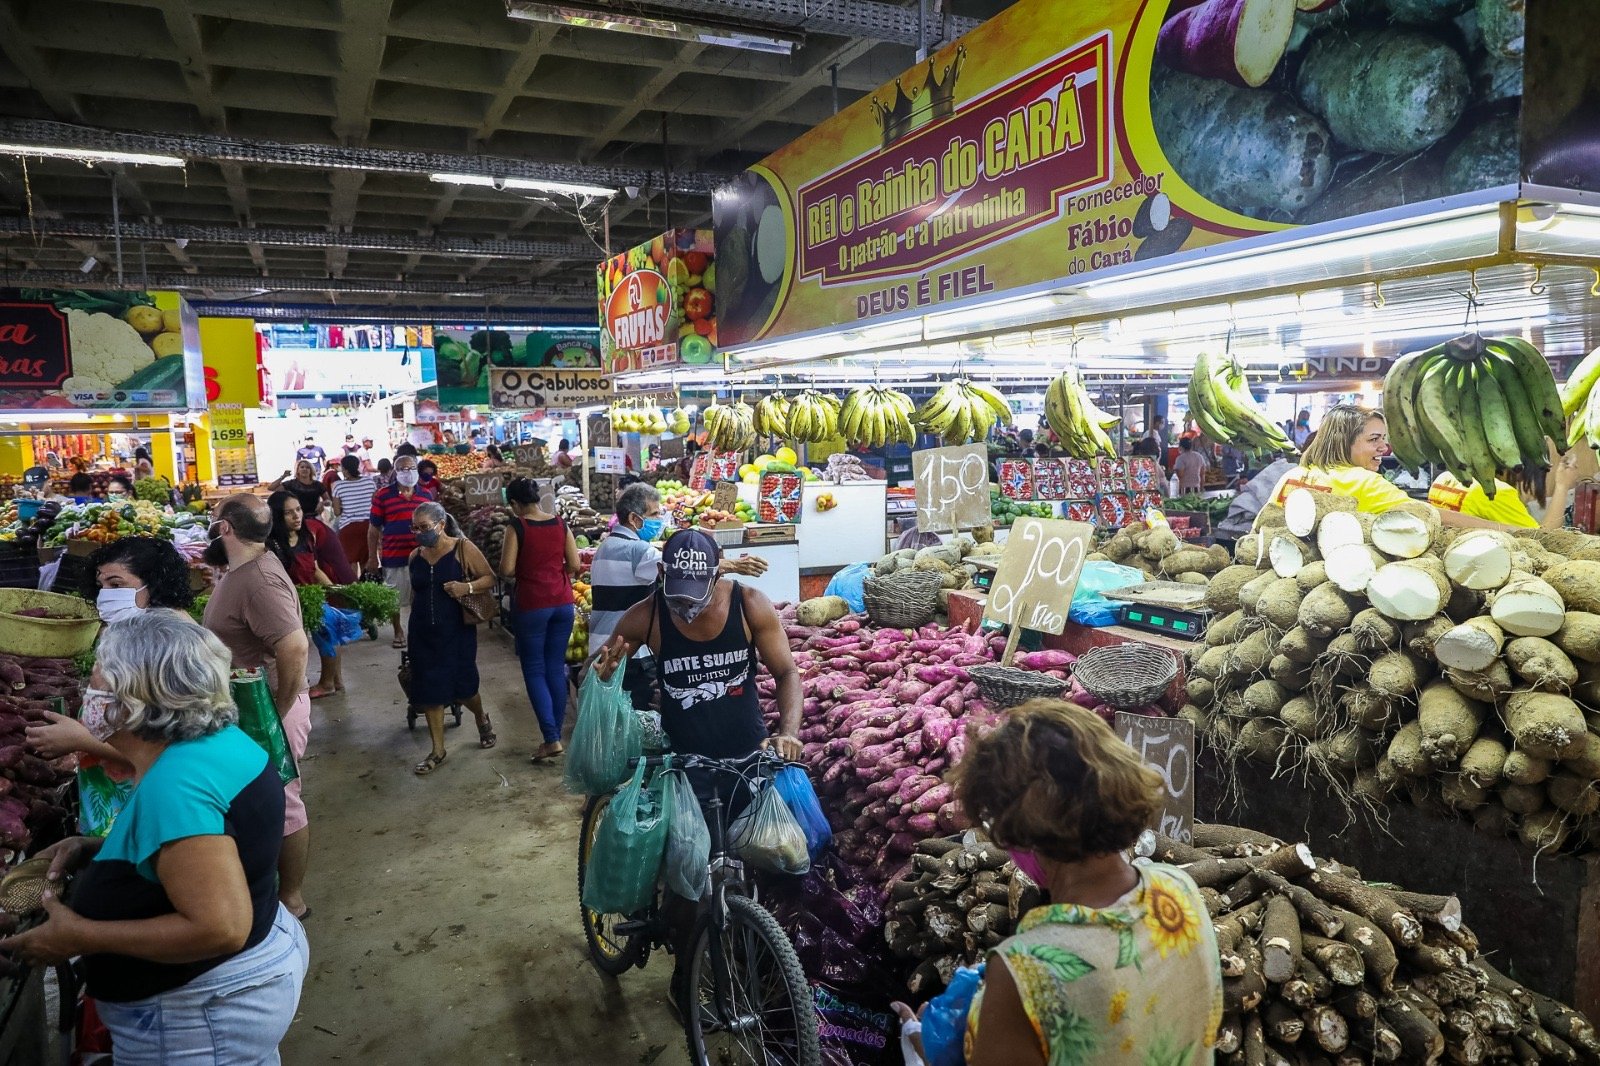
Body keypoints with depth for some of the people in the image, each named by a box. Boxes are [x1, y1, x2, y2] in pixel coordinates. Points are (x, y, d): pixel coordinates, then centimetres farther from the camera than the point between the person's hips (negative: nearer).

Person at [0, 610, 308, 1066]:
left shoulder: (173, 783, -30)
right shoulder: (217, 741, -2)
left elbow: (220, 928, -32)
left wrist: (81, 937, -23)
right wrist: (95, 848, 4)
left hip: (208, 1015, -9)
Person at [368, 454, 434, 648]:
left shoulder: (426, 495, 8)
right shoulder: (382, 495, -2)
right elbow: (374, 529, 1)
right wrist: (372, 558, 0)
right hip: (394, 557, -2)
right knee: (395, 598, 9)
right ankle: (398, 631, 28)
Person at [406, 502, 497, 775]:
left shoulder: (463, 549, -8)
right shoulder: (415, 557, 6)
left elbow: (490, 578, -6)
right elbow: (414, 593, 17)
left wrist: (467, 587, -24)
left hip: (457, 631, -4)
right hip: (424, 633, 4)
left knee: (462, 685, 4)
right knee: (429, 690, 5)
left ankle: (483, 720, 38)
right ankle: (437, 750, 17)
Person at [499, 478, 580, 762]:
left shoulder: (517, 527, -8)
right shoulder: (560, 524, 3)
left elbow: (506, 570, -11)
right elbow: (574, 565, 4)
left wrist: (524, 569, 10)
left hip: (532, 606, -4)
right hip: (563, 603, 5)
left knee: (535, 672, 4)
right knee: (556, 669, 13)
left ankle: (551, 739, -3)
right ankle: (556, 735, 20)